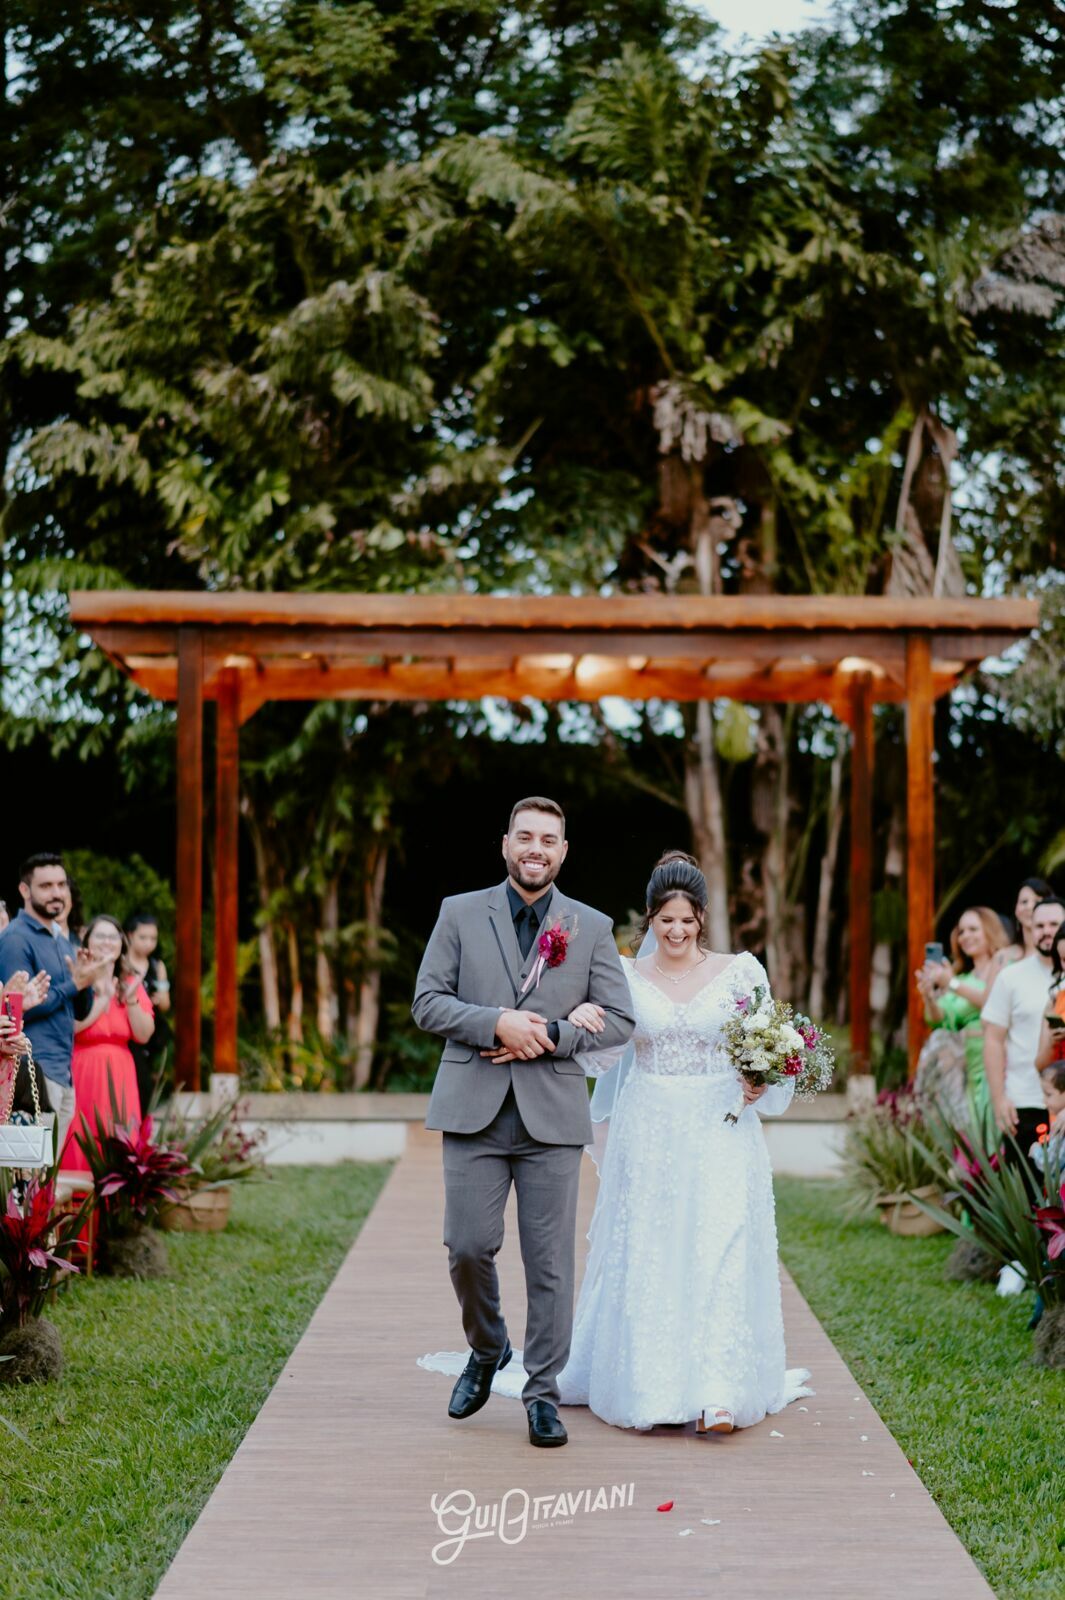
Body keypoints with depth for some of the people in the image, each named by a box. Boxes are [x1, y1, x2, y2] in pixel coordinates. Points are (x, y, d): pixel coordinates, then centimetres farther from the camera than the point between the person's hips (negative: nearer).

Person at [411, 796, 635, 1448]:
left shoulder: (592, 927, 8)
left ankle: (543, 1392, 14)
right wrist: (499, 1023, -15)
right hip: (474, 1110, 0)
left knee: (551, 1261, 1)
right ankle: (486, 1351, 26)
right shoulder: (460, 913, 7)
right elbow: (427, 1002, 1)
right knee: (468, 1247, -2)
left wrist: (546, 1036, -11)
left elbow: (619, 1020, 4)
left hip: (553, 1116, 0)